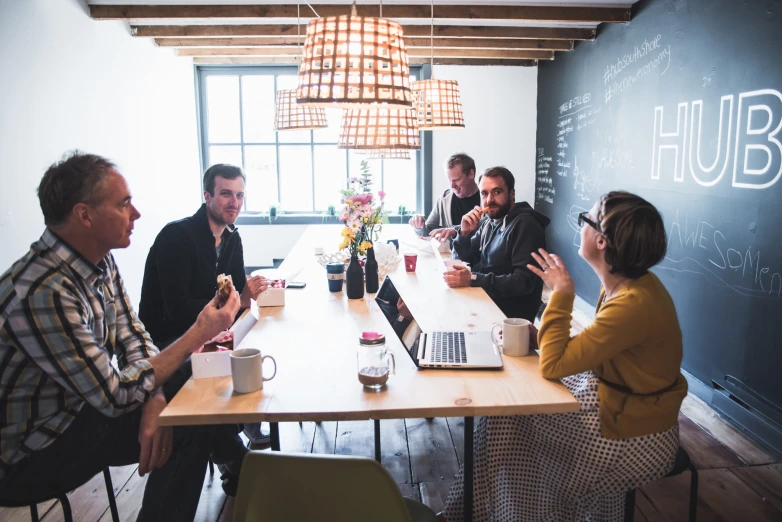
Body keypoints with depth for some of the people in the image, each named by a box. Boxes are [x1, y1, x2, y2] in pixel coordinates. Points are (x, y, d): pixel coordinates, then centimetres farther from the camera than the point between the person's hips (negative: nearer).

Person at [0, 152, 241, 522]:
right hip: (32, 453, -7)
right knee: (192, 424, -16)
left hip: (84, 406, 8)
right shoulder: (43, 294, -31)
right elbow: (117, 396, -28)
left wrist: (153, 403, -18)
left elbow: (133, 338, 0)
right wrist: (199, 333, -23)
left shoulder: (100, 261, -4)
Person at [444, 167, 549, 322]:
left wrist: (472, 279, -31)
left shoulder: (525, 225, -16)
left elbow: (524, 282, -25)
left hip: (510, 315, -7)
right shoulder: (489, 221, 7)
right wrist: (465, 232, -7)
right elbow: (462, 260, 12)